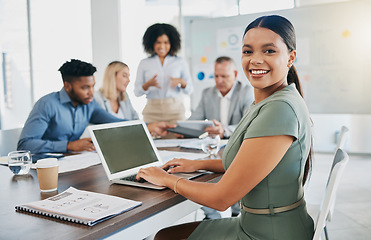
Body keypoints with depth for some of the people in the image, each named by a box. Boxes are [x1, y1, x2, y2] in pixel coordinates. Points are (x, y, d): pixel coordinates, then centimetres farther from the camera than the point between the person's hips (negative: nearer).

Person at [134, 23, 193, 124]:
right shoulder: (144, 64, 7)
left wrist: (181, 82, -12)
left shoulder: (180, 62, 7)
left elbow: (189, 90, 9)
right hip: (152, 111, 0)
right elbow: (137, 92, 5)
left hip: (175, 110, 0)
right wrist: (148, 84, -13)